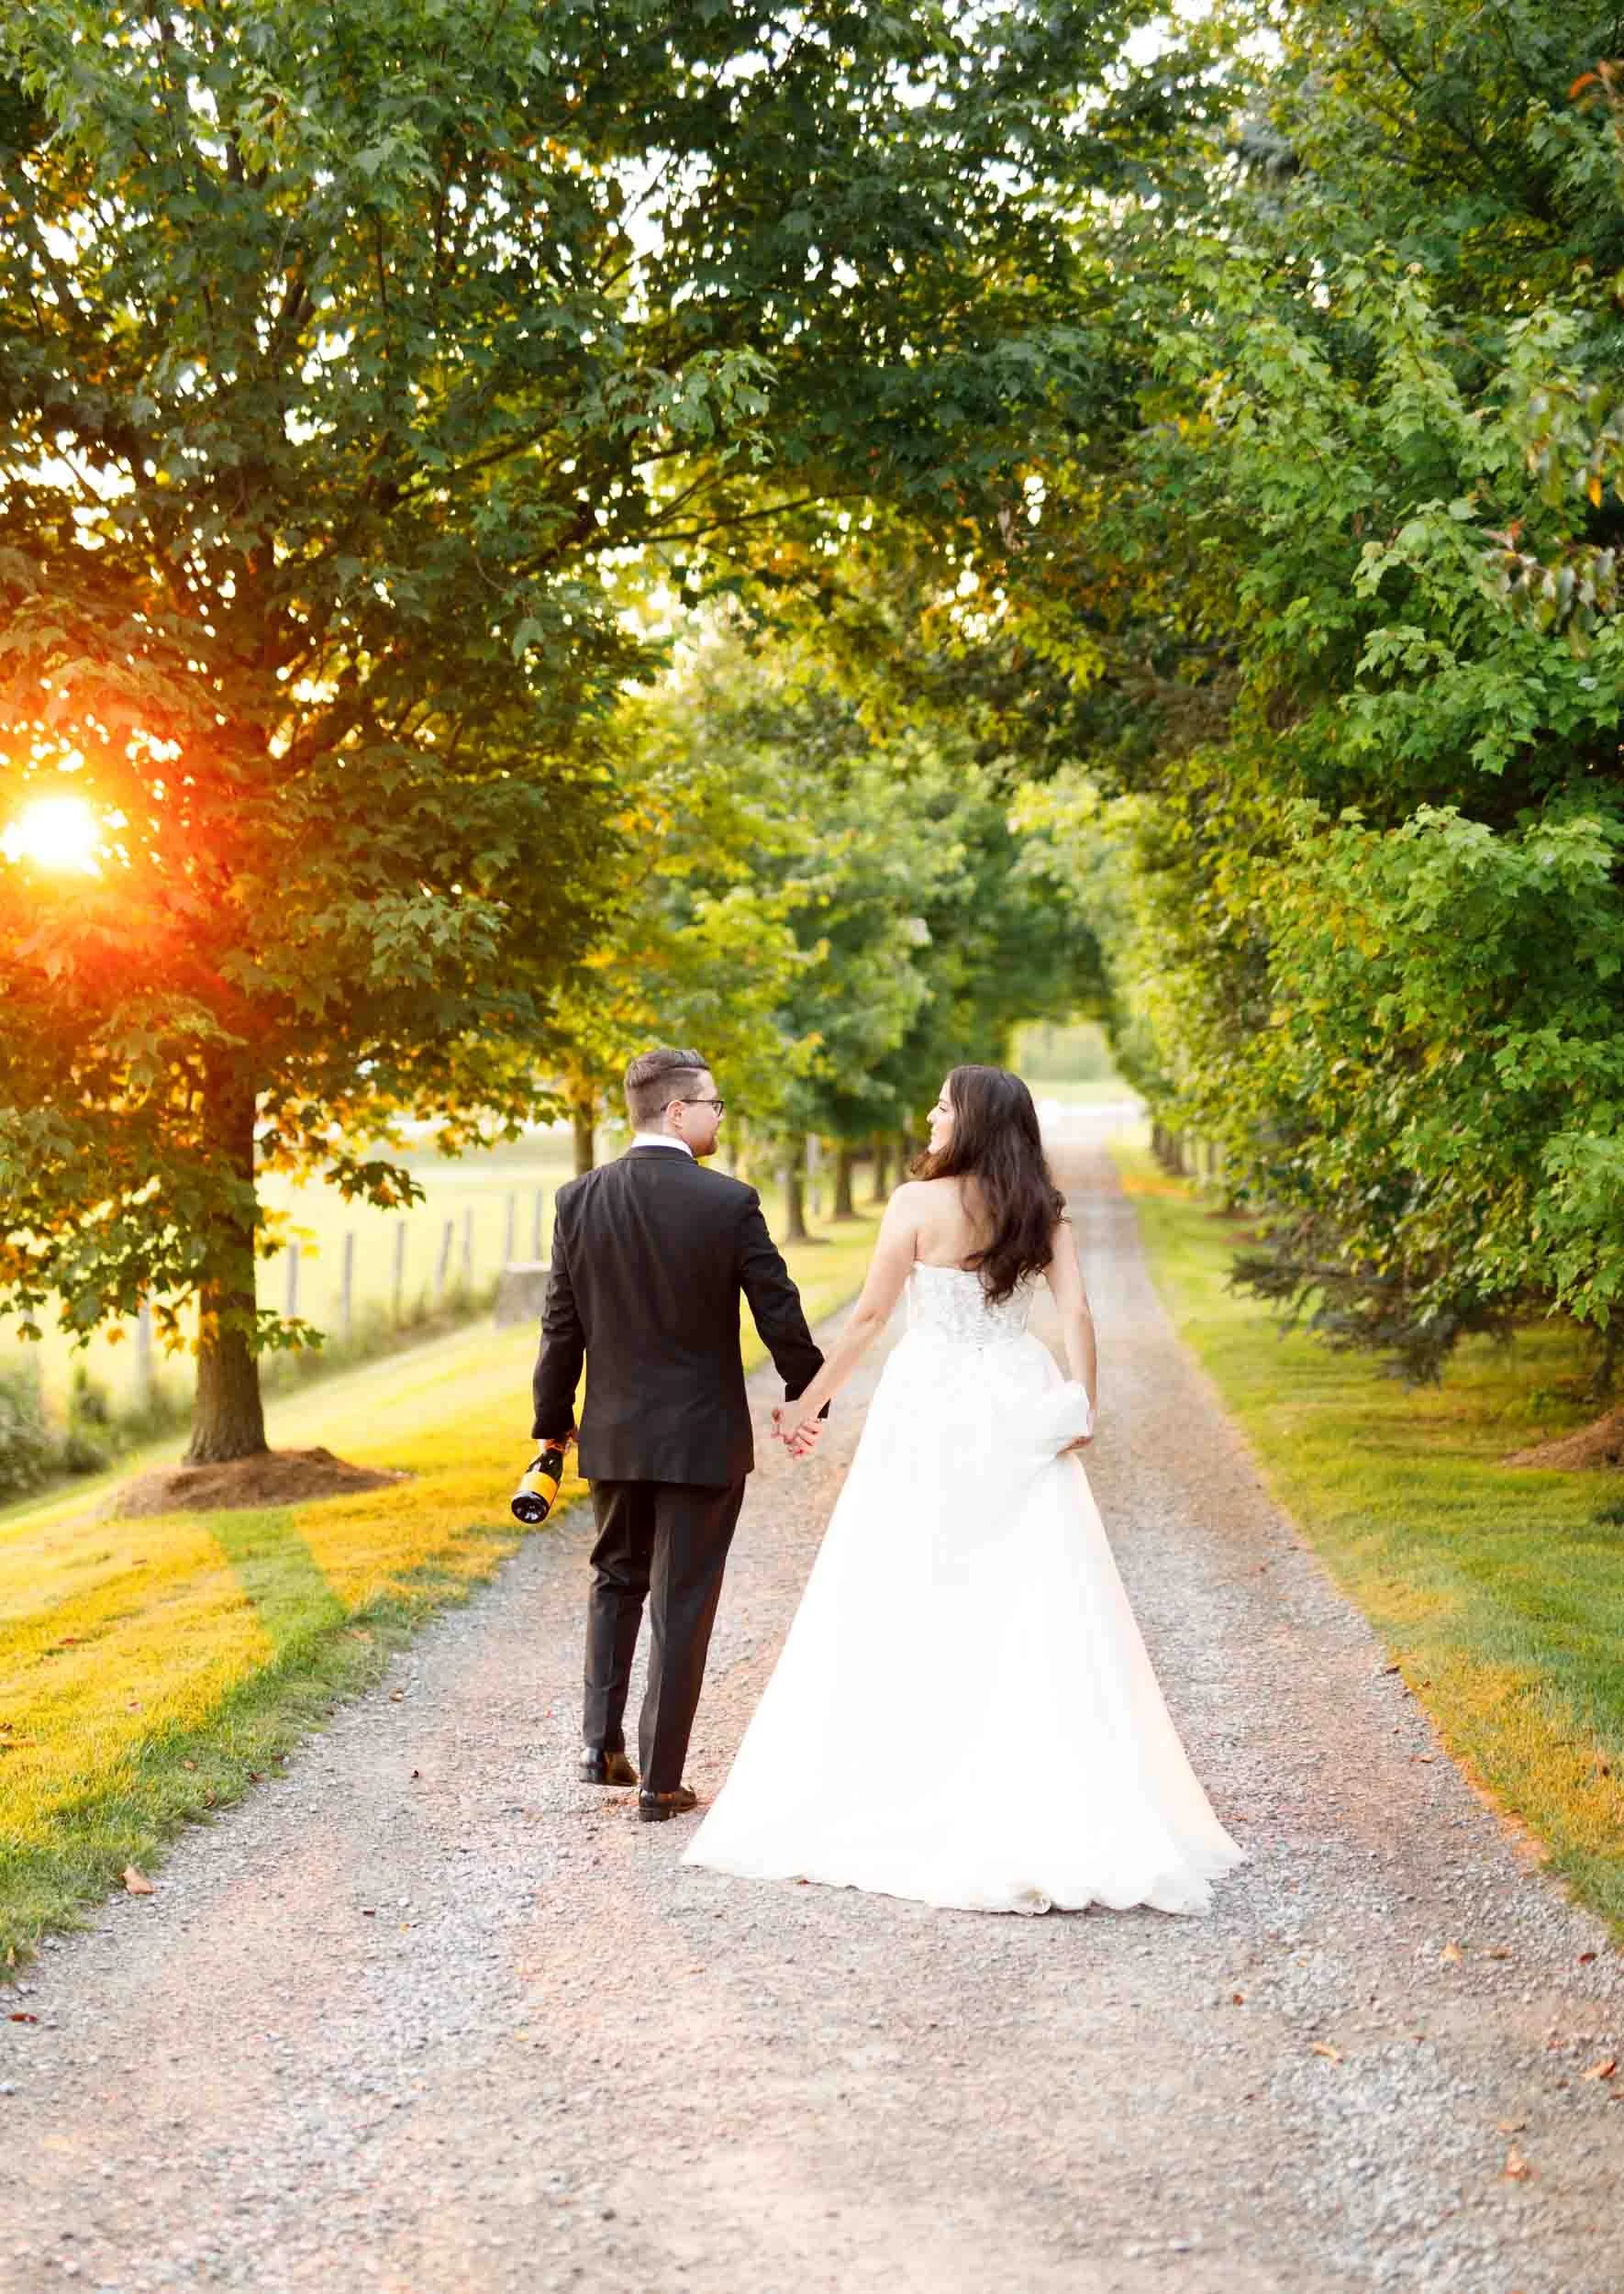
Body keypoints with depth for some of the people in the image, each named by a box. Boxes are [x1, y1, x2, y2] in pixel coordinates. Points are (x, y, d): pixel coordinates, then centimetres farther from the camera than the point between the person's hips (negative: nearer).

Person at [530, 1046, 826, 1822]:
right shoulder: (729, 1201, -14)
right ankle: (659, 1781, 8)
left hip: (613, 1432, 3)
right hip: (703, 1436, -3)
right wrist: (806, 1396, 7)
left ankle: (601, 1742, 16)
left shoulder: (579, 1200, -4)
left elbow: (561, 1324, 1)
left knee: (616, 1579, 23)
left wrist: (554, 1419, 12)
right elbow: (780, 1313, -9)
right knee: (681, 1605, 5)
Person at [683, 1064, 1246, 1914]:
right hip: (1018, 1409, 4)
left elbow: (869, 1316, -3)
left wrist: (808, 1403, 5)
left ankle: (885, 1796, 9)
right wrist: (1082, 1400, -10)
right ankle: (1068, 1815, 1)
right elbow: (1075, 1313, -6)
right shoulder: (1045, 1212, 6)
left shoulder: (918, 1203, -6)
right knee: (1034, 1611, 3)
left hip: (931, 1409, -3)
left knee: (902, 1604, 5)